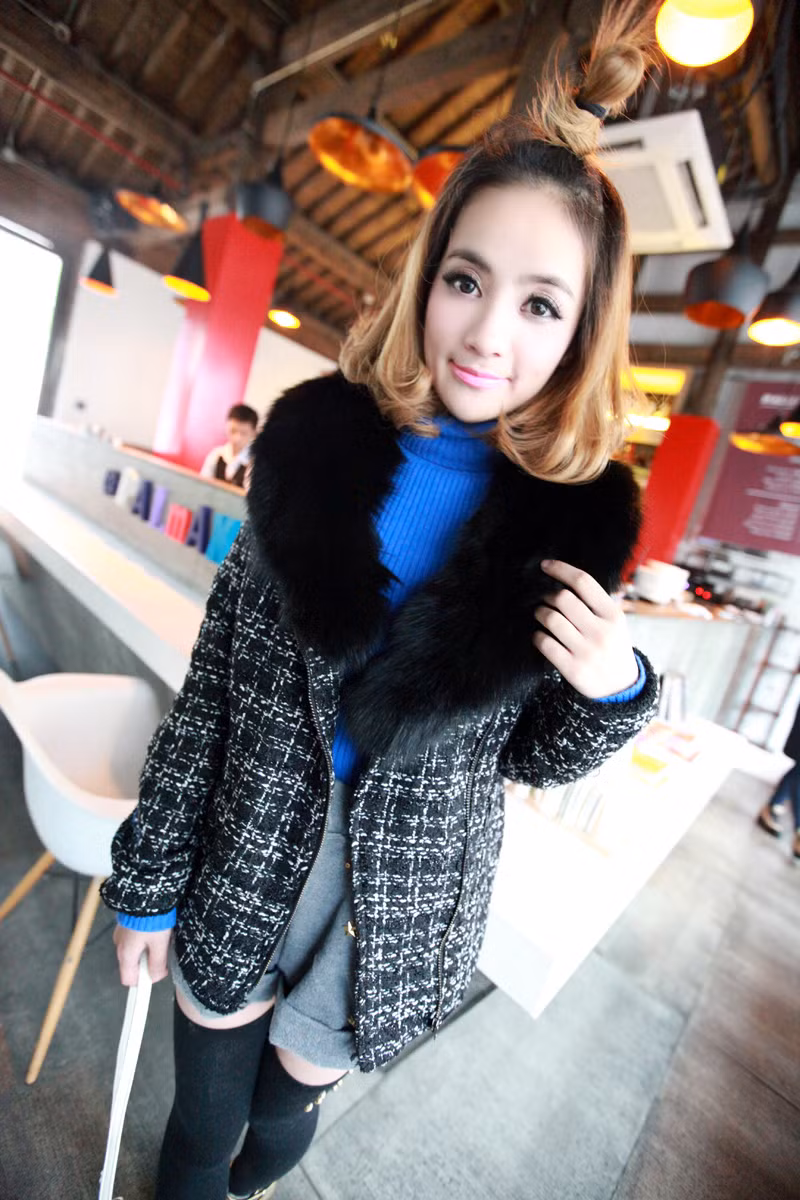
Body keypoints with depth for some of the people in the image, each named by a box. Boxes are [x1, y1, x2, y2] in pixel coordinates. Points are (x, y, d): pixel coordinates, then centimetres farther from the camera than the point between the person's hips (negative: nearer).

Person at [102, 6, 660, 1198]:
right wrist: (150, 873, -1)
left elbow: (534, 755, -1)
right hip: (243, 860, 0)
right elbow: (217, 671, -7)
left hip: (399, 907, 1)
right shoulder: (315, 436, -11)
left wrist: (616, 690, -22)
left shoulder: (577, 516, -11)